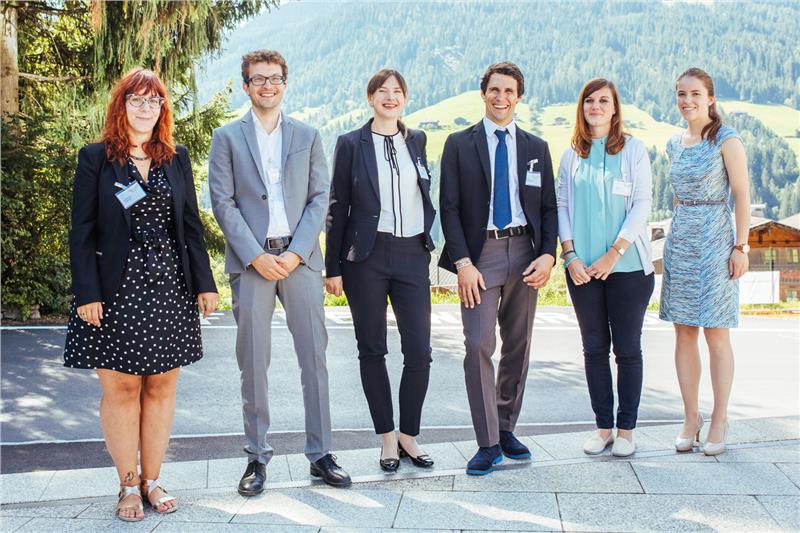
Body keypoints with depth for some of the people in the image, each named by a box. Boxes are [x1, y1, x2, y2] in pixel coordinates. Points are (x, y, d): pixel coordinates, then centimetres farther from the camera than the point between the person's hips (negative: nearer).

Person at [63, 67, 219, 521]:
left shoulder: (177, 158, 10)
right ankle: (129, 485, 13)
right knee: (121, 387, 2)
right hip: (116, 291, -3)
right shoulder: (96, 158, 1)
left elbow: (191, 225, 11)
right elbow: (82, 232, -3)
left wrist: (205, 282, 4)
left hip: (169, 288, 3)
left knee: (162, 385, 6)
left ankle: (152, 480, 18)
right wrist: (87, 293, -11)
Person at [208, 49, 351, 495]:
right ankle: (258, 456, 13)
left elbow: (320, 198, 6)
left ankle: (320, 453, 11)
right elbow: (222, 202, 0)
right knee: (253, 362, 3)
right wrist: (255, 255, -10)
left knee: (315, 356, 2)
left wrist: (297, 252, -7)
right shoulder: (227, 138, 8)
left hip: (300, 257, 1)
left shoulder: (308, 136, 12)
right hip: (250, 260, -1)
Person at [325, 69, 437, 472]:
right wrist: (333, 267, -2)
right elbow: (338, 208, 1)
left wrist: (436, 247, 10)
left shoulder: (417, 141, 11)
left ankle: (409, 436, 15)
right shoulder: (351, 144, 2)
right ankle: (387, 438, 19)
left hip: (412, 255, 2)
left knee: (419, 353, -2)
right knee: (372, 349, 6)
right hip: (367, 257, -2)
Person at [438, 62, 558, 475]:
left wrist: (548, 255, -4)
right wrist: (462, 262, -11)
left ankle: (506, 429, 23)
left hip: (525, 251, 3)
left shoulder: (536, 147, 12)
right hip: (480, 252, -3)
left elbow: (549, 208, 11)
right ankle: (488, 443, -3)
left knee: (518, 346, 9)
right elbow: (449, 208, -1)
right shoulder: (459, 144, 4)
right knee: (479, 345, -11)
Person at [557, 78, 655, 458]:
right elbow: (562, 206, 8)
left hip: (627, 266, -2)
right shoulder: (571, 155, 9)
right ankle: (603, 426, 17)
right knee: (594, 349, 7)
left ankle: (626, 429, 13)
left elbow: (642, 204, -5)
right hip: (582, 268, 3)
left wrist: (614, 254, -12)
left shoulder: (633, 149, 1)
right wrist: (570, 254, -5)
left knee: (627, 349, 3)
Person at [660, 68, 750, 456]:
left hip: (715, 241, -6)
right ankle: (691, 419, 14)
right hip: (679, 241, 6)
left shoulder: (726, 139, -5)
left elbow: (741, 194, -8)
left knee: (716, 335, -1)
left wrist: (741, 247, -12)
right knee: (684, 334, 6)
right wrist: (678, 236, 15)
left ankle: (719, 422, 9)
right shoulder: (675, 144, 12)